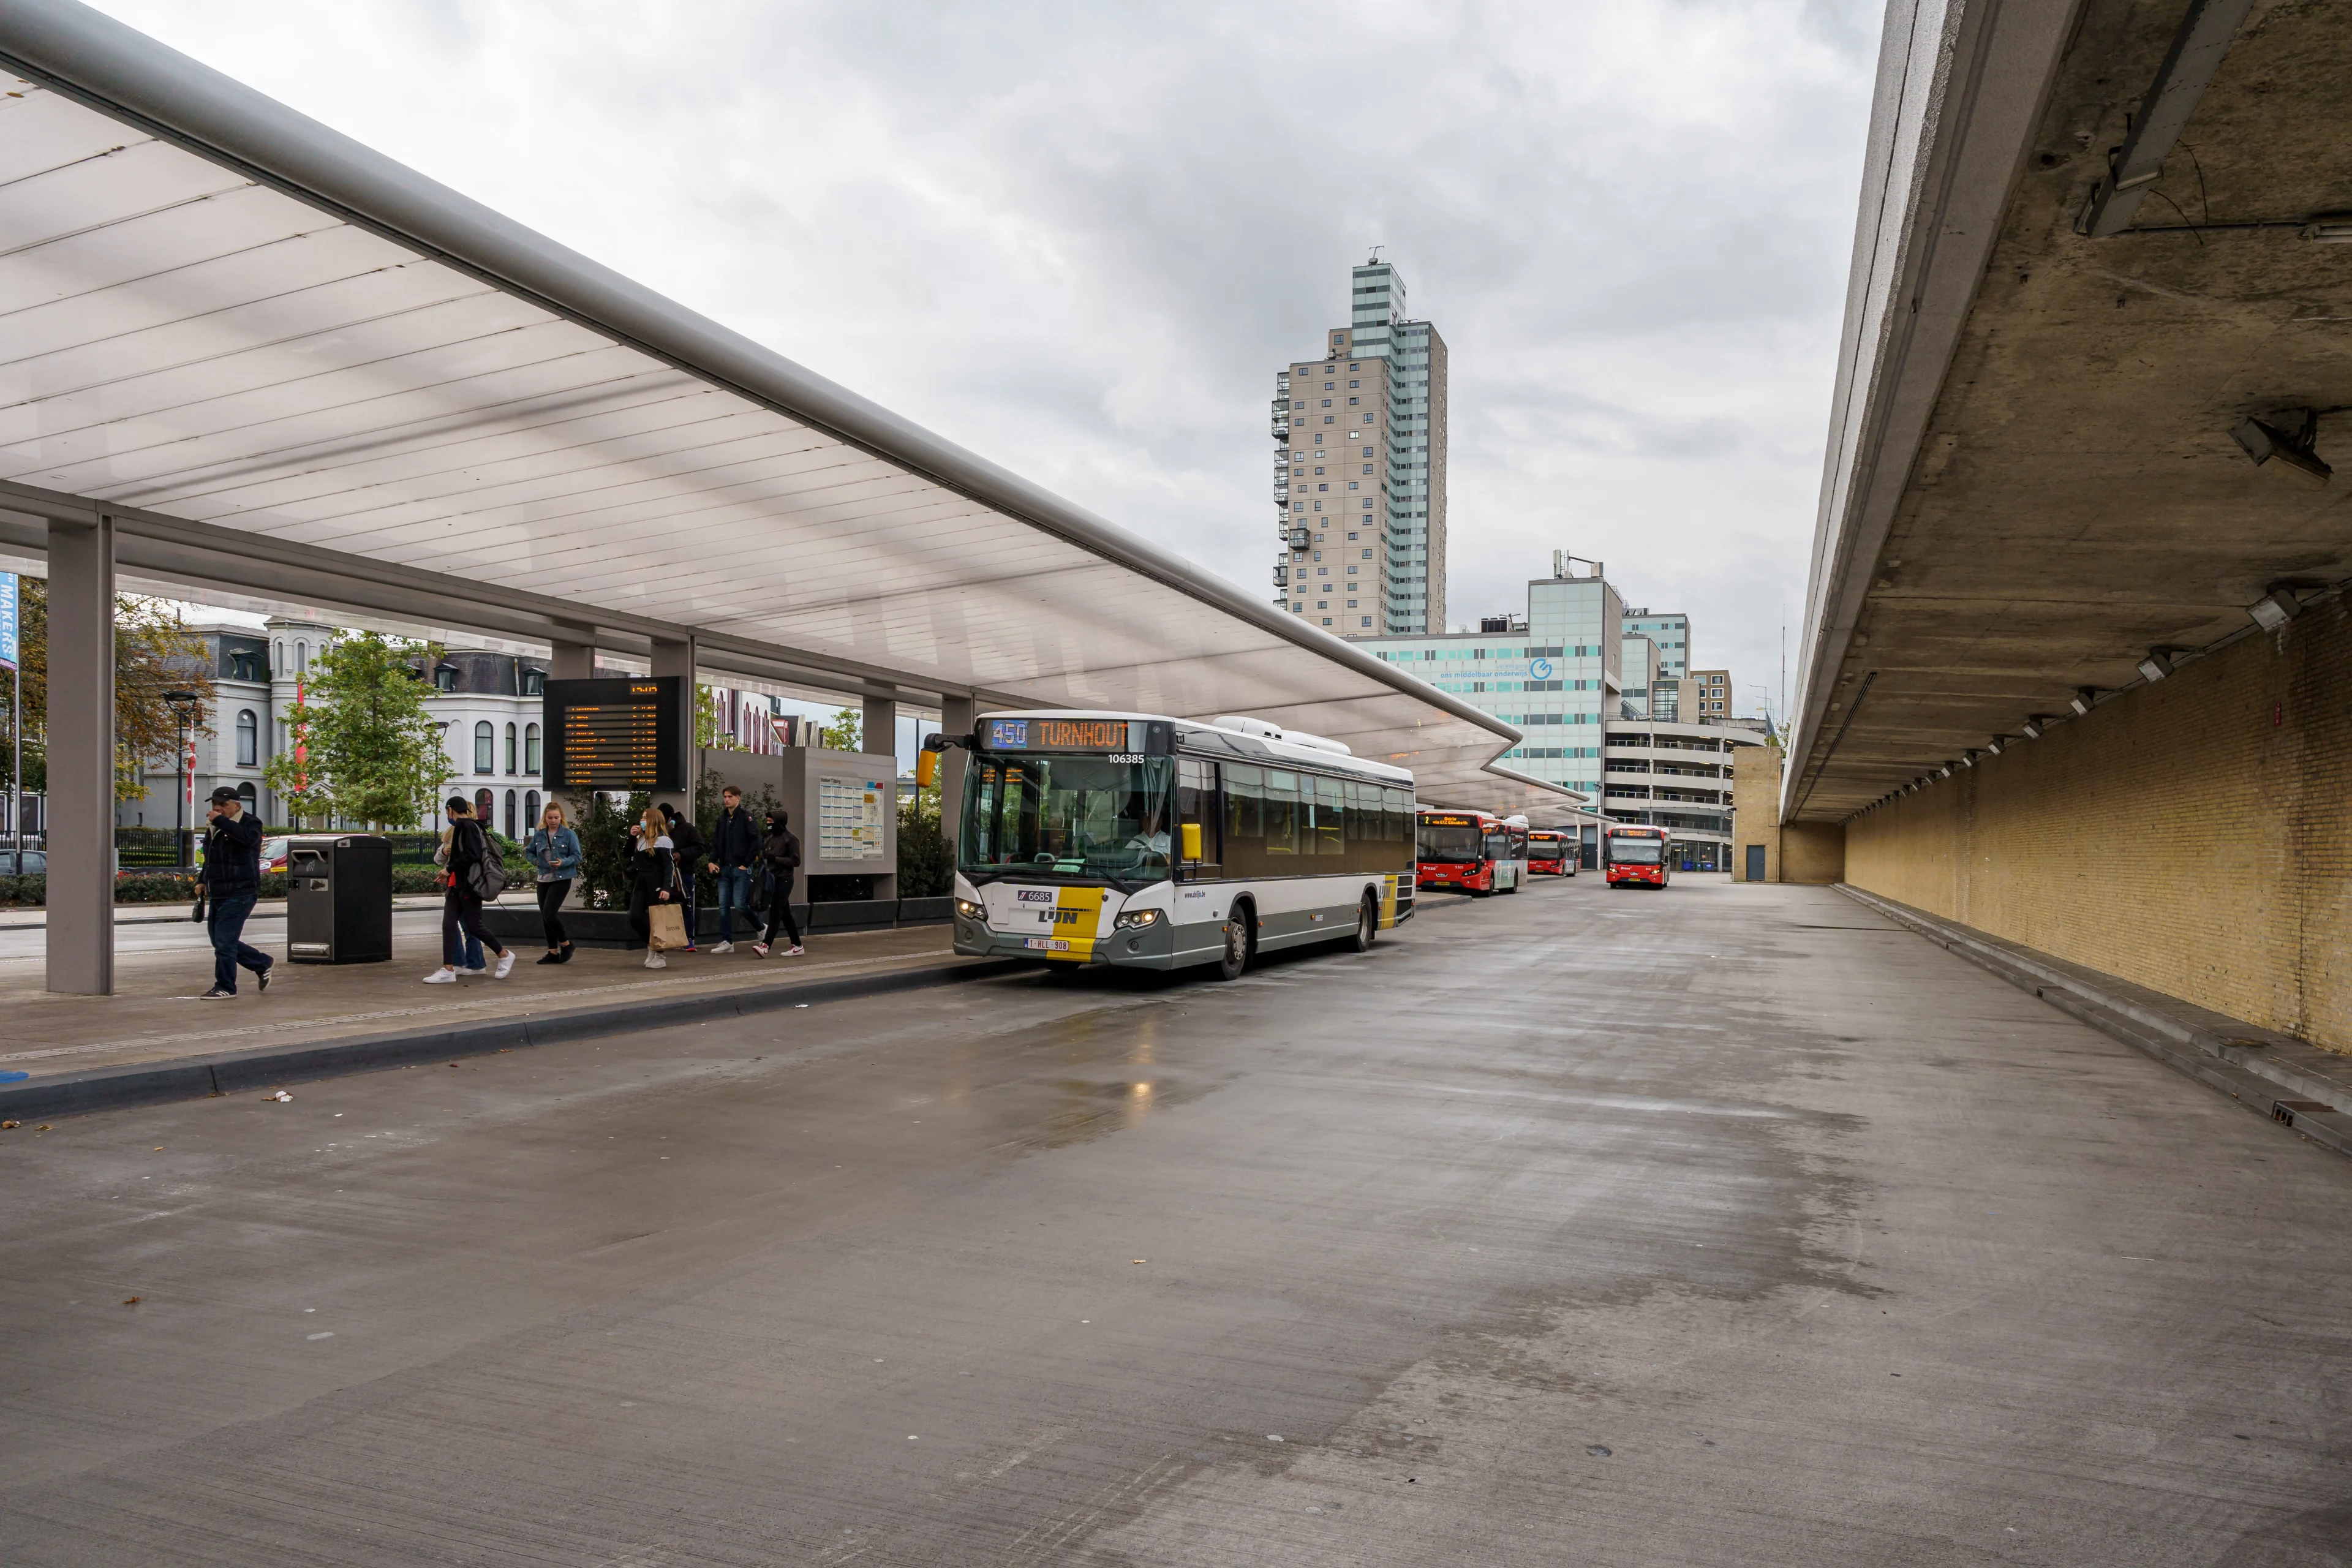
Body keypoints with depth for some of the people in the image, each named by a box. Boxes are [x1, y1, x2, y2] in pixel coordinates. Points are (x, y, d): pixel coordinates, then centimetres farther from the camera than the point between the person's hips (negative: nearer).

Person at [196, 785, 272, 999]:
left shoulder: (249, 823, -9)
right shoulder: (213, 828, 16)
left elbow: (249, 837, -34)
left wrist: (220, 821, -31)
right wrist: (202, 880, 19)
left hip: (239, 894, -9)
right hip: (217, 894, 9)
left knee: (224, 942, -10)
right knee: (219, 941, 13)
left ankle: (225, 987, 1)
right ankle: (262, 964, 28)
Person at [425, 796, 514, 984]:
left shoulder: (468, 827, -14)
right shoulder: (458, 828, 16)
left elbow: (472, 856, -23)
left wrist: (450, 869, -17)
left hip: (469, 886, -9)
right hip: (456, 885, 9)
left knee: (474, 927, -2)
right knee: (449, 925, 1)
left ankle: (504, 955, 17)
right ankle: (448, 970, 0)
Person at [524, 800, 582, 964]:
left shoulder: (569, 834, -7)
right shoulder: (539, 834, 6)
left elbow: (577, 856, -8)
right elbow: (529, 851, 18)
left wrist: (563, 862, -25)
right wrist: (535, 861, -1)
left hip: (561, 879, -6)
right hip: (544, 879, 6)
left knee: (549, 914, -14)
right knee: (544, 917, 8)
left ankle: (566, 944, 6)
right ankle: (553, 952, 17)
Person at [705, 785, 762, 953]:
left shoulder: (746, 817, -8)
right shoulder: (722, 818, 13)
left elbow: (756, 841, -13)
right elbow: (716, 842, 17)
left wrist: (747, 863, -14)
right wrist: (712, 861, 4)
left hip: (741, 869, -7)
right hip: (725, 868, 7)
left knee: (740, 904, -8)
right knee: (723, 906, 5)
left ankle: (761, 928, 15)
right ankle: (727, 942, 11)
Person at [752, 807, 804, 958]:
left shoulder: (790, 839, -8)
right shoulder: (771, 837, 13)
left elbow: (796, 861, -12)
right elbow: (763, 854, 19)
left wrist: (775, 858, -19)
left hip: (784, 881, -8)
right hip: (772, 879, 8)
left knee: (775, 913, -13)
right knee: (785, 914, 10)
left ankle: (765, 945, -19)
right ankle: (797, 945, 16)